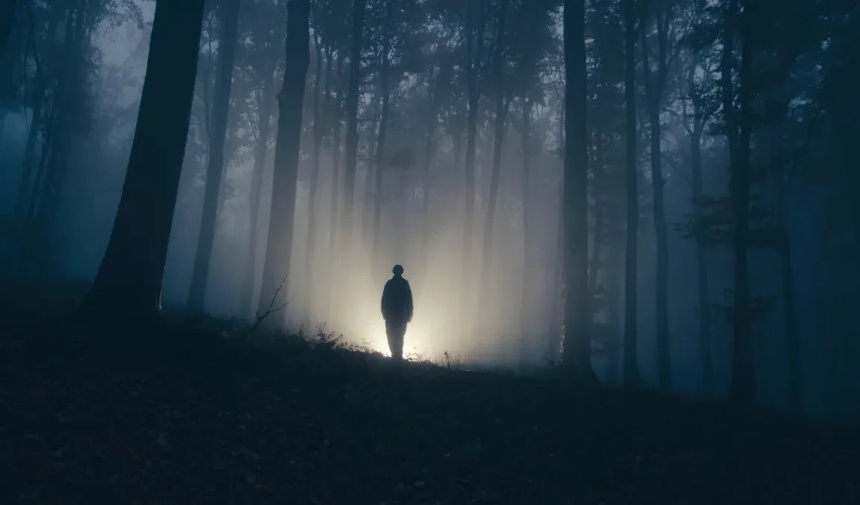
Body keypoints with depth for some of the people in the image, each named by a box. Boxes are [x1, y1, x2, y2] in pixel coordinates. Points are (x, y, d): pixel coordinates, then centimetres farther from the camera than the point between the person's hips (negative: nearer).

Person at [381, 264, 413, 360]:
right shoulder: (405, 283, -2)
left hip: (390, 314, 0)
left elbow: (384, 300, 1)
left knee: (391, 336, 5)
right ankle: (398, 355, -2)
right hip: (402, 315, 0)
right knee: (400, 336, 8)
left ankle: (395, 354, -8)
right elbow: (409, 300, -2)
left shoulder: (389, 283, 0)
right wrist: (409, 314, 4)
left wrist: (384, 313, 8)